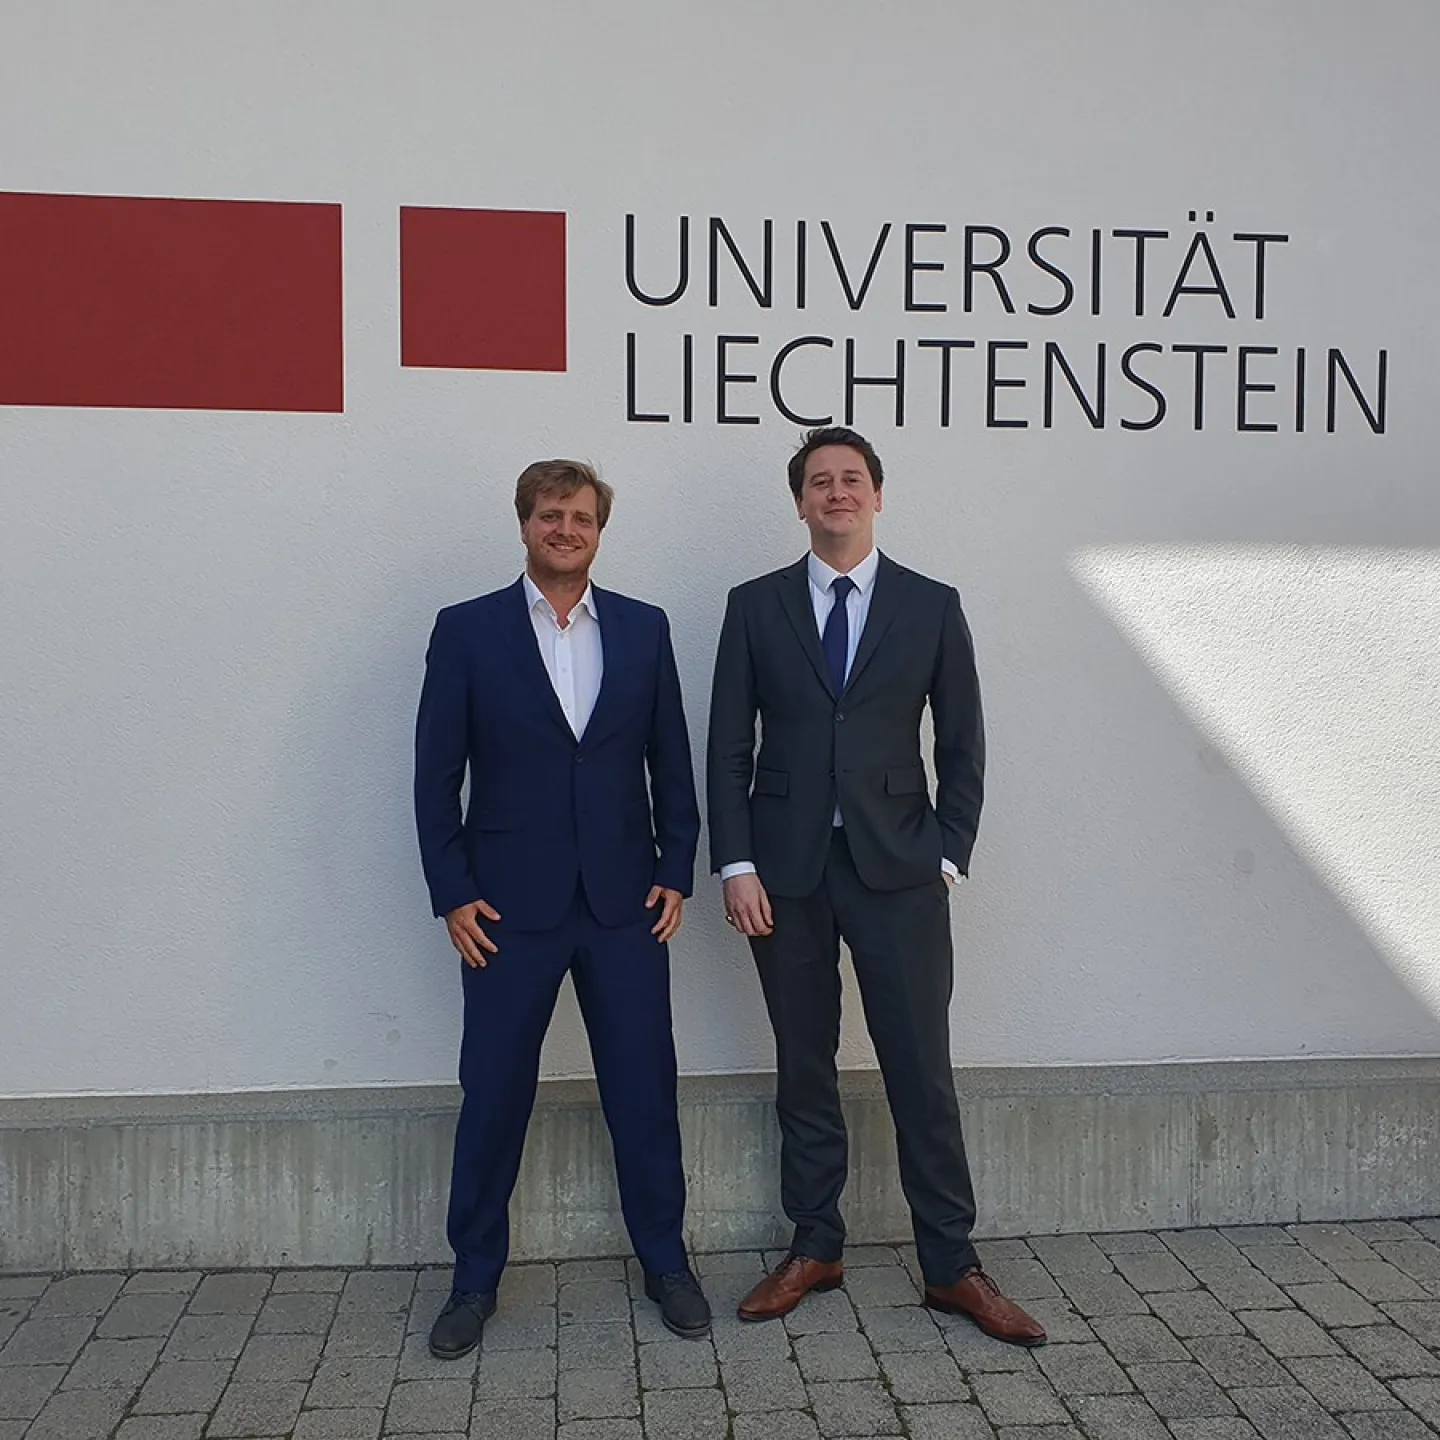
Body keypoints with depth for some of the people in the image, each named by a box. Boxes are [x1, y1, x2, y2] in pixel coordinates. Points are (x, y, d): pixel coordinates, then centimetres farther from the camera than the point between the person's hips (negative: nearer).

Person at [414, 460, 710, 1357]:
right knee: (493, 1097, 7)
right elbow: (437, 773, -1)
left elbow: (672, 762, 8)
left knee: (646, 1090, 9)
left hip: (627, 902, 2)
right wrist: (453, 893, -5)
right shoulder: (467, 630, 0)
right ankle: (476, 1278, 25)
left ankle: (666, 1261, 27)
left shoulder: (644, 629, 6)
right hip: (510, 907, -1)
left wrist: (677, 872, 2)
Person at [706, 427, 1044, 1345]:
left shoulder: (932, 607, 5)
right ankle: (816, 1249, 25)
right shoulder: (756, 606, 6)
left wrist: (948, 857, -2)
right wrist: (738, 865, -4)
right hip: (787, 867, 1)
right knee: (804, 1069, 10)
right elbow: (730, 747, 3)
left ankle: (952, 1266, 14)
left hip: (897, 866, -1)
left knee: (923, 1071, 1)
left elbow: (963, 746, 6)